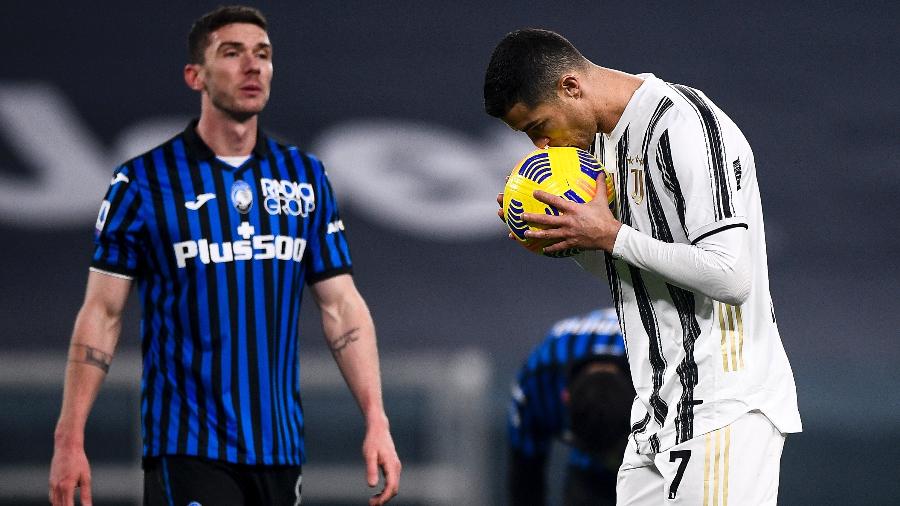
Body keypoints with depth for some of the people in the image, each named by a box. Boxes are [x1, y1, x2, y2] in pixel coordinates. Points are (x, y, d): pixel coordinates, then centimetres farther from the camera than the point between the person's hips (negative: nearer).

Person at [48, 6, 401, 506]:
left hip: (280, 447, 4)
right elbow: (102, 313, -2)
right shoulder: (142, 180, -1)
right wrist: (69, 439, -8)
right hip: (187, 449, -4)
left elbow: (341, 305, 9)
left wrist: (376, 422, 0)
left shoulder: (306, 177, 9)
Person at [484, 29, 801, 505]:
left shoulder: (686, 126, -17)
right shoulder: (602, 138, 13)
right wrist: (567, 241, 4)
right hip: (660, 413, 9)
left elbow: (729, 276, -24)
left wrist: (612, 236, -17)